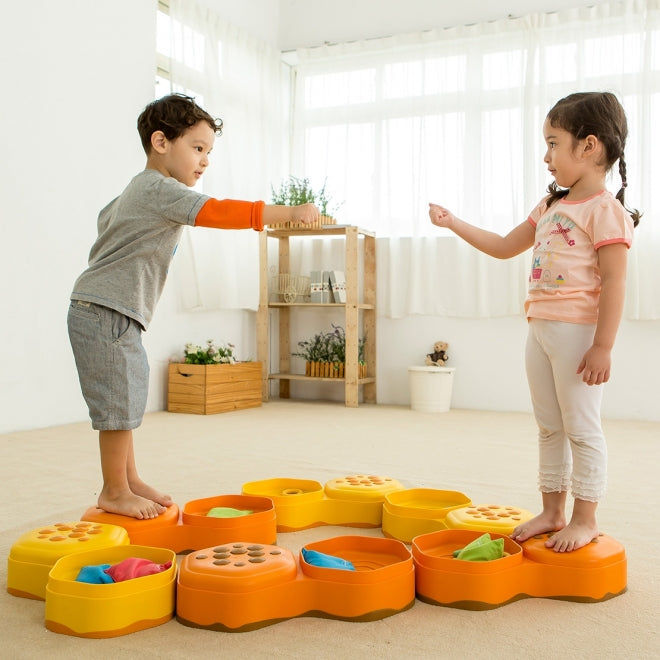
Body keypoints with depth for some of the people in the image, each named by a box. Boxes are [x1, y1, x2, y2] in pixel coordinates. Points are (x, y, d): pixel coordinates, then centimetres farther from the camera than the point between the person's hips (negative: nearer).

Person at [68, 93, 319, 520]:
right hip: (107, 312, -11)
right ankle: (115, 492, 7)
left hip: (116, 313, 11)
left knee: (127, 400, 14)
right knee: (119, 401, -5)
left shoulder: (140, 190, 19)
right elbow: (220, 212, -27)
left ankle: (130, 481, 24)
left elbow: (107, 216, 34)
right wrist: (291, 212, -28)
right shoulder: (160, 189, -15)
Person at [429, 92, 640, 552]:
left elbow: (614, 281, -16)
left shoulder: (605, 210, -10)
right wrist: (453, 223, 17)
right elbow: (505, 247, 23)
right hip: (540, 328, 9)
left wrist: (603, 346, -20)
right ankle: (552, 512, 25)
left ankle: (585, 519, 13)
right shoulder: (550, 208, 16)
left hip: (578, 331, -9)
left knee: (581, 428, 0)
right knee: (549, 428, 14)